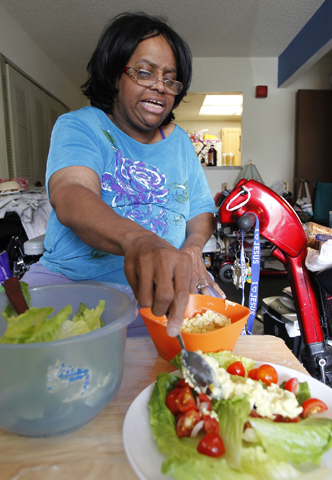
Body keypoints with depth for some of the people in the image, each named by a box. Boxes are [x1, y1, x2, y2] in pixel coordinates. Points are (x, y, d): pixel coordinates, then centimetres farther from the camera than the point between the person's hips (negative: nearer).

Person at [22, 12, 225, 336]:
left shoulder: (179, 142, 12)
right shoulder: (78, 126, -2)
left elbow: (202, 211, 15)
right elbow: (69, 196, -23)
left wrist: (192, 247, -11)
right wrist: (137, 240, -45)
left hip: (164, 286, 4)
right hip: (70, 279, -3)